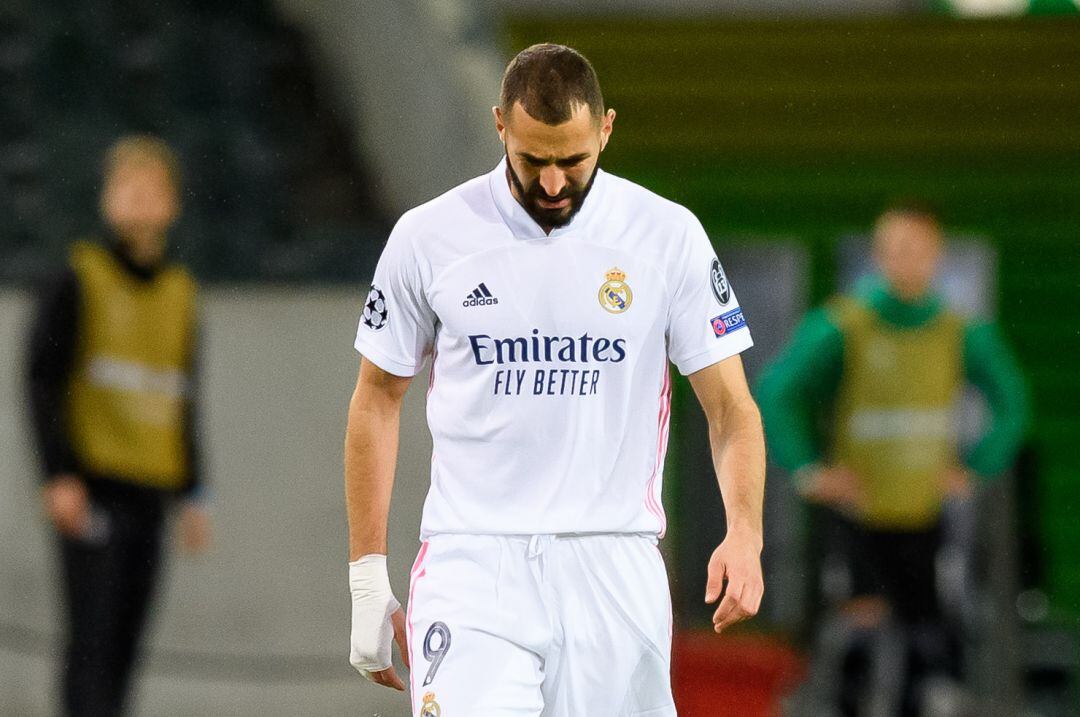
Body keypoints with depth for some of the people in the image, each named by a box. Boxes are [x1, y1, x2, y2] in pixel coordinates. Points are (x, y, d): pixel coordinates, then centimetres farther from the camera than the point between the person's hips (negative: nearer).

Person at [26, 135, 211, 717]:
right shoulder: (79, 281, -2)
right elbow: (43, 380, -6)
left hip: (149, 493, 5)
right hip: (91, 489, -5)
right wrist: (58, 475, -15)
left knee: (125, 643, 4)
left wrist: (191, 495, 16)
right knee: (93, 636, -12)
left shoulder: (178, 293, 14)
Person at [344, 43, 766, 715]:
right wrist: (367, 578, 7)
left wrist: (745, 533, -18)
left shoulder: (669, 237, 0)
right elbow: (377, 400, 11)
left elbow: (730, 405, 1)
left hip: (616, 574, 1)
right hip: (473, 563, -1)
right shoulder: (429, 237, 1)